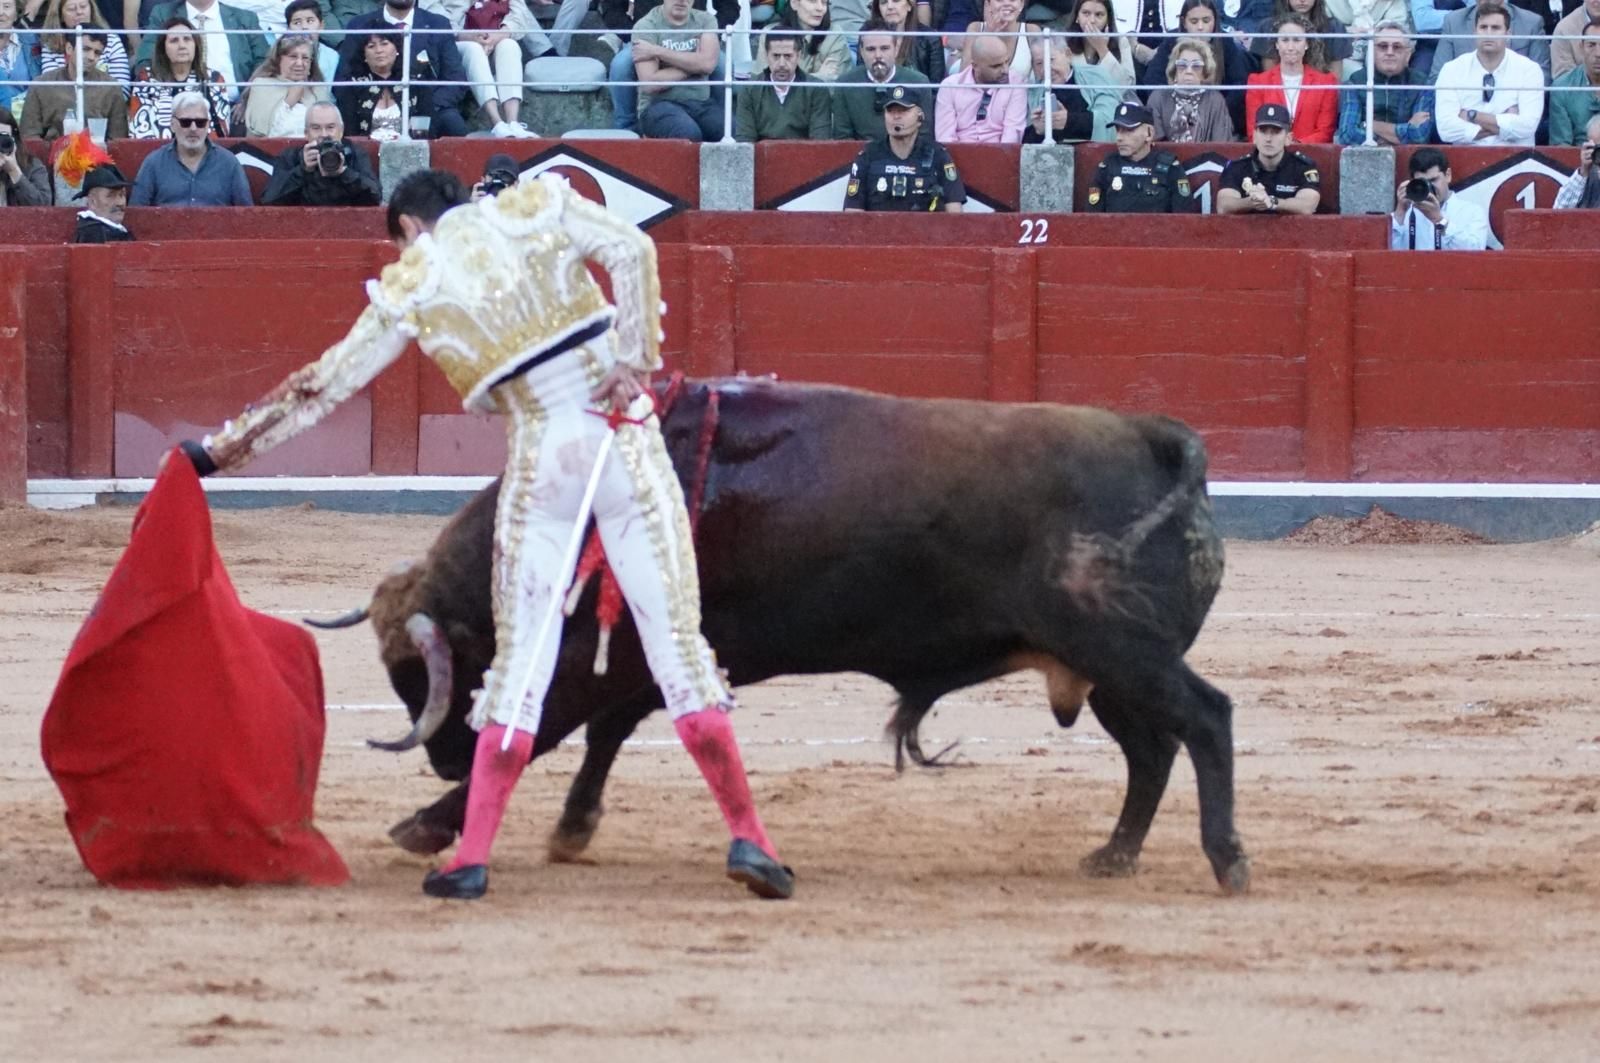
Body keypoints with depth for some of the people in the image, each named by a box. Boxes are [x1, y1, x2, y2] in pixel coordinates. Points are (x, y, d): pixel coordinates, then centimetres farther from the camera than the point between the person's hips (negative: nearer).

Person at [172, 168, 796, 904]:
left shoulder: (410, 285, 6)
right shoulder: (537, 207, 7)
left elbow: (324, 387, 9)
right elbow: (631, 250, -8)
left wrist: (220, 450, 18)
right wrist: (635, 361, -6)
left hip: (539, 457, -1)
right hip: (624, 436, 1)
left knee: (519, 659, 8)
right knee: (677, 645, 2)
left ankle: (472, 856, 4)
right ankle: (746, 835, -3)